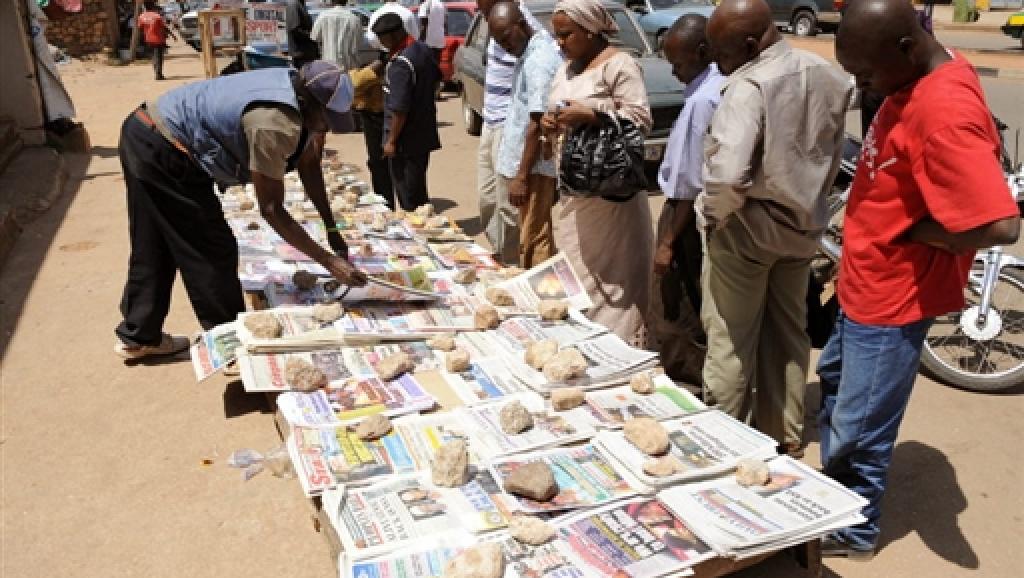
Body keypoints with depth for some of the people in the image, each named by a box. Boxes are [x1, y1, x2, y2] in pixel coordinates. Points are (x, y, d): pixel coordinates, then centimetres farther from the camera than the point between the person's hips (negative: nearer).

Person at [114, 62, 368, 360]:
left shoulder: (294, 87, -3)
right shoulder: (274, 124, -31)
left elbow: (309, 164, 5)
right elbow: (271, 208, -27)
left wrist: (332, 229, 1)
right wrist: (329, 261, -25)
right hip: (163, 155, -10)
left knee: (155, 249, 19)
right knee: (212, 252, -1)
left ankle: (137, 337, 33)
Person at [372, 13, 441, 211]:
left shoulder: (399, 64, -23)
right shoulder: (422, 49, 4)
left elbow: (399, 108, -24)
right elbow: (436, 76, 23)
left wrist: (391, 140, -17)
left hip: (406, 140, -9)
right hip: (425, 133, 9)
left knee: (408, 197, 1)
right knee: (419, 189, 19)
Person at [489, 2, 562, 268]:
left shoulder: (540, 61, -19)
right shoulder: (530, 52, 11)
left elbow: (538, 124, -21)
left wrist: (522, 176, -19)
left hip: (534, 167, -10)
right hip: (524, 163, 10)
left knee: (533, 242, -3)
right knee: (535, 238, 17)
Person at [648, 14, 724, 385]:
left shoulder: (701, 102, -23)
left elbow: (690, 184, -22)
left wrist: (668, 241, -16)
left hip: (690, 216, -9)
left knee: (674, 322, 3)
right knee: (704, 315, 20)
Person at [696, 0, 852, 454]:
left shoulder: (749, 86, -23)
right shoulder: (828, 76, 1)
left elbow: (728, 174, -33)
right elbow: (831, 157, 10)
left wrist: (712, 213, -15)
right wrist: (805, 204, 18)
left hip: (746, 231, -7)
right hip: (802, 226, 8)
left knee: (730, 340, 7)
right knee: (789, 334, 18)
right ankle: (785, 433, 33)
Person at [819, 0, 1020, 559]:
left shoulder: (946, 110, -29)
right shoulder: (912, 84, 1)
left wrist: (909, 232, -20)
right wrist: (855, 248, 6)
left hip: (892, 299, -10)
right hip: (865, 283, 10)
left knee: (858, 430, 6)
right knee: (833, 381, 27)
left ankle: (854, 529, 30)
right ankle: (833, 496, 47)